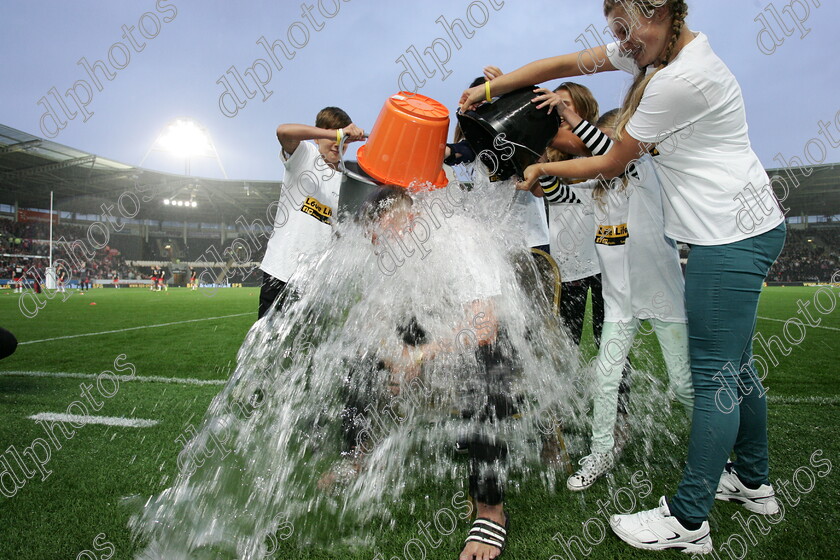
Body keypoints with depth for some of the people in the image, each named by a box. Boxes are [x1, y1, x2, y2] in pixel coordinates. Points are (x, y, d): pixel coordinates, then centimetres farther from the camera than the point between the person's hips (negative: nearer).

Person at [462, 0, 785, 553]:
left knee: (715, 375, -4)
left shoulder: (680, 80, -20)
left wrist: (543, 170, 3)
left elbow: (612, 164, -10)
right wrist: (490, 87, 5)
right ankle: (753, 481, 35)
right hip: (740, 228, 10)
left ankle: (688, 520, 8)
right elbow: (569, 62, 10)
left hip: (733, 234, -10)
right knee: (734, 365, 18)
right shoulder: (661, 47, 10)